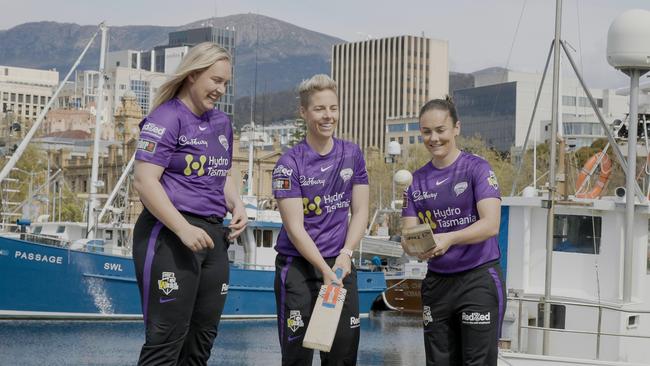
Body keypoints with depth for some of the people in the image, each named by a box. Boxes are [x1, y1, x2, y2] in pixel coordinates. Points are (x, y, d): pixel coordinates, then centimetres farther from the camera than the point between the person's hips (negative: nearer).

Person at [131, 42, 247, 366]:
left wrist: (237, 205, 7)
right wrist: (184, 229, -22)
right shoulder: (165, 118, -8)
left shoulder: (221, 123, 16)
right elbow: (144, 182, -16)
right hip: (169, 236, -8)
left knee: (202, 339, 10)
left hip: (213, 236, 8)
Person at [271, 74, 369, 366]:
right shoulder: (289, 164, -8)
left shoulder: (352, 155, 6)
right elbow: (294, 227, -13)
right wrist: (324, 269, -21)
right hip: (298, 265, -4)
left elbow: (360, 212, 7)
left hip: (340, 264, 4)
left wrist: (345, 254, -9)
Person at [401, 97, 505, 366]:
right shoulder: (417, 180, 8)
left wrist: (449, 238, -32)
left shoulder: (476, 168, -6)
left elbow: (491, 224, -17)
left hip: (478, 279, -5)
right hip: (436, 281, 5)